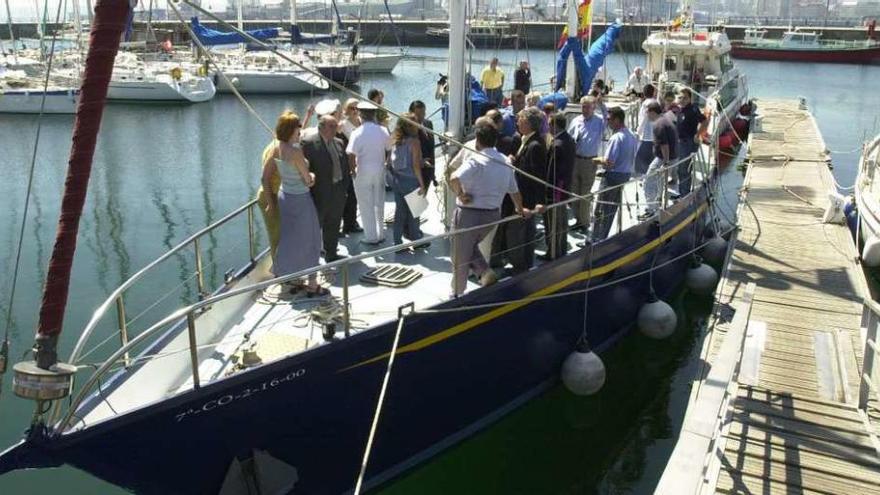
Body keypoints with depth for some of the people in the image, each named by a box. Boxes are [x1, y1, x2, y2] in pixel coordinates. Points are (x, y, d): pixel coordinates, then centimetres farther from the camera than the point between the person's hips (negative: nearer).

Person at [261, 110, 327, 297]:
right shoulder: (295, 151, -24)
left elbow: (265, 176, 8)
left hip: (284, 196, 8)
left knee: (290, 240, 19)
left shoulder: (276, 149, -1)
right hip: (300, 199, -8)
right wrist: (311, 176, 5)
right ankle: (312, 286, 16)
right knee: (309, 242, 6)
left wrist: (270, 198, 18)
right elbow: (308, 181, -17)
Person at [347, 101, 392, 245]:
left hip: (363, 172, -4)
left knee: (366, 206, 7)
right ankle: (380, 235, 24)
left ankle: (371, 237, 12)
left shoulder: (357, 133, -16)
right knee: (379, 203, 16)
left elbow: (351, 155, -20)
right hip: (379, 170, 4)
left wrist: (353, 170, -7)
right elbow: (389, 150, 4)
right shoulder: (383, 131, -3)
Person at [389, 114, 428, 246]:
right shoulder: (414, 141, -12)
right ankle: (416, 240, 19)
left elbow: (391, 162, 6)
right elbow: (415, 165, -16)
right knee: (413, 211, 7)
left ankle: (397, 242, 16)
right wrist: (422, 184, -14)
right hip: (410, 180, -6)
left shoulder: (396, 141, 5)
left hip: (396, 179, 6)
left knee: (399, 210, 11)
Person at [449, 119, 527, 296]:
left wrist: (460, 194, -15)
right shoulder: (506, 162, 4)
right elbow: (514, 190, 16)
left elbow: (454, 179, -34)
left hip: (469, 214, -6)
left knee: (461, 258, 10)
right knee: (471, 245, 30)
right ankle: (485, 272, 8)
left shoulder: (476, 160, -17)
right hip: (493, 214, 6)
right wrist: (520, 209, 32)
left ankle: (457, 296, 22)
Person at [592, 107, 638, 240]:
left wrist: (598, 160, -6)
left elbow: (609, 163, -25)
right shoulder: (632, 136, 6)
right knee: (613, 207, 17)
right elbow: (633, 158, 15)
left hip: (613, 175, -9)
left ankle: (597, 240, 5)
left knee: (602, 209, 0)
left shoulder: (616, 138, -22)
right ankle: (602, 237, 27)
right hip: (627, 174, 9)